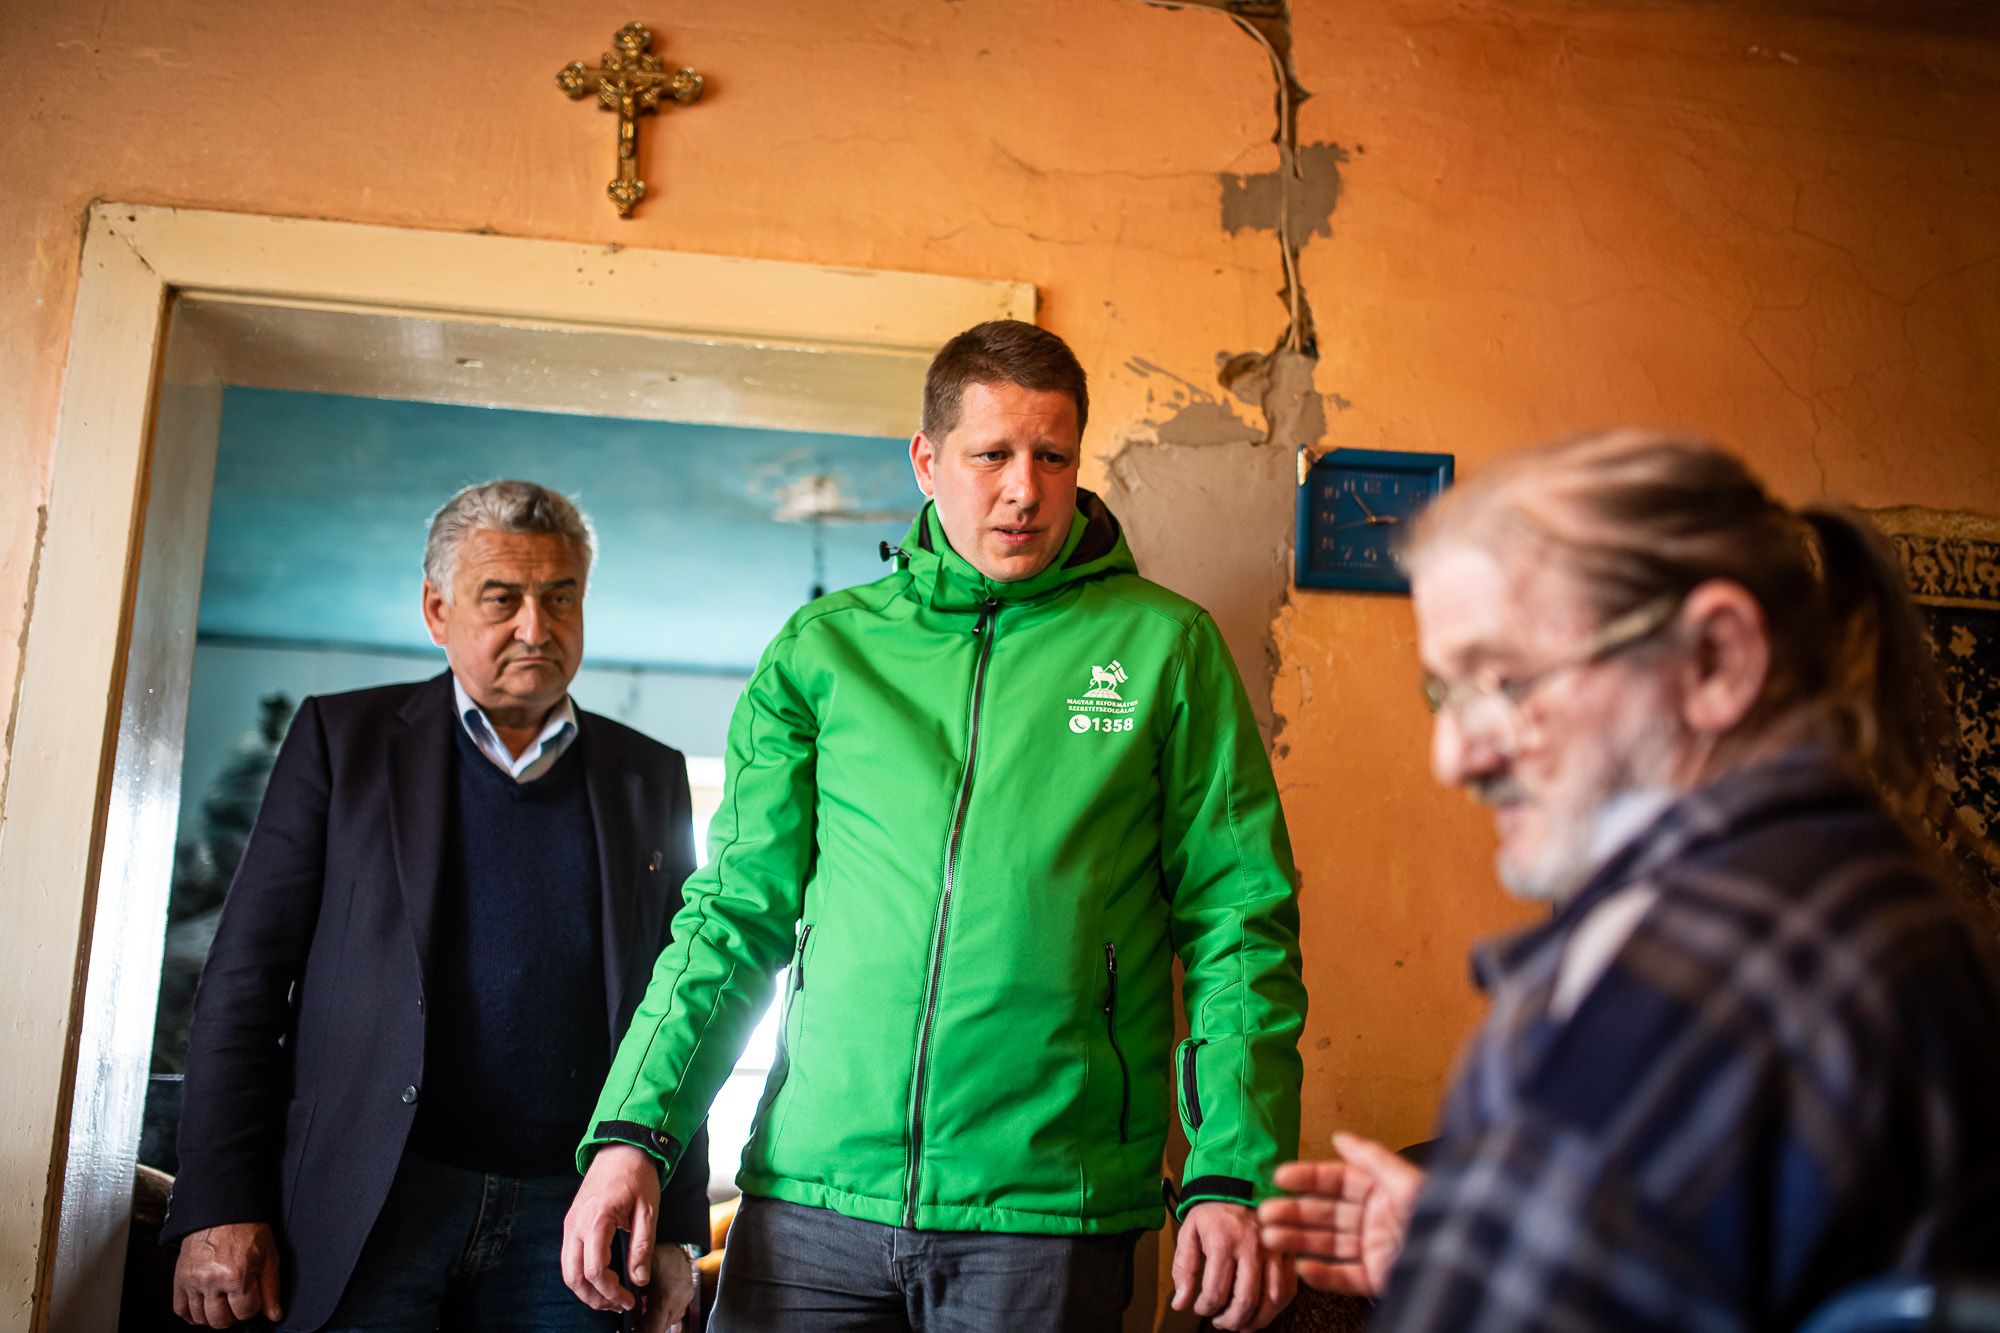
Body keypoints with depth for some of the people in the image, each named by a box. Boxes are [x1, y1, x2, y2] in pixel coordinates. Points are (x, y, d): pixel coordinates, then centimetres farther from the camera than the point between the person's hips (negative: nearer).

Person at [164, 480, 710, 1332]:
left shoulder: (652, 780, 11)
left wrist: (676, 1231, 5)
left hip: (565, 1225, 2)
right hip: (363, 1213, -1)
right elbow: (246, 973, 2)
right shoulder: (342, 736, 7)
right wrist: (220, 1207, -5)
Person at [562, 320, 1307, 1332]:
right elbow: (738, 908, 8)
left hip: (1049, 1215, -1)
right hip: (813, 1190, 2)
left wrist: (1232, 1176, -8)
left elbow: (1238, 920, 1)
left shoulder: (1166, 645, 2)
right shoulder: (821, 649, 7)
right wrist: (632, 1130, -2)